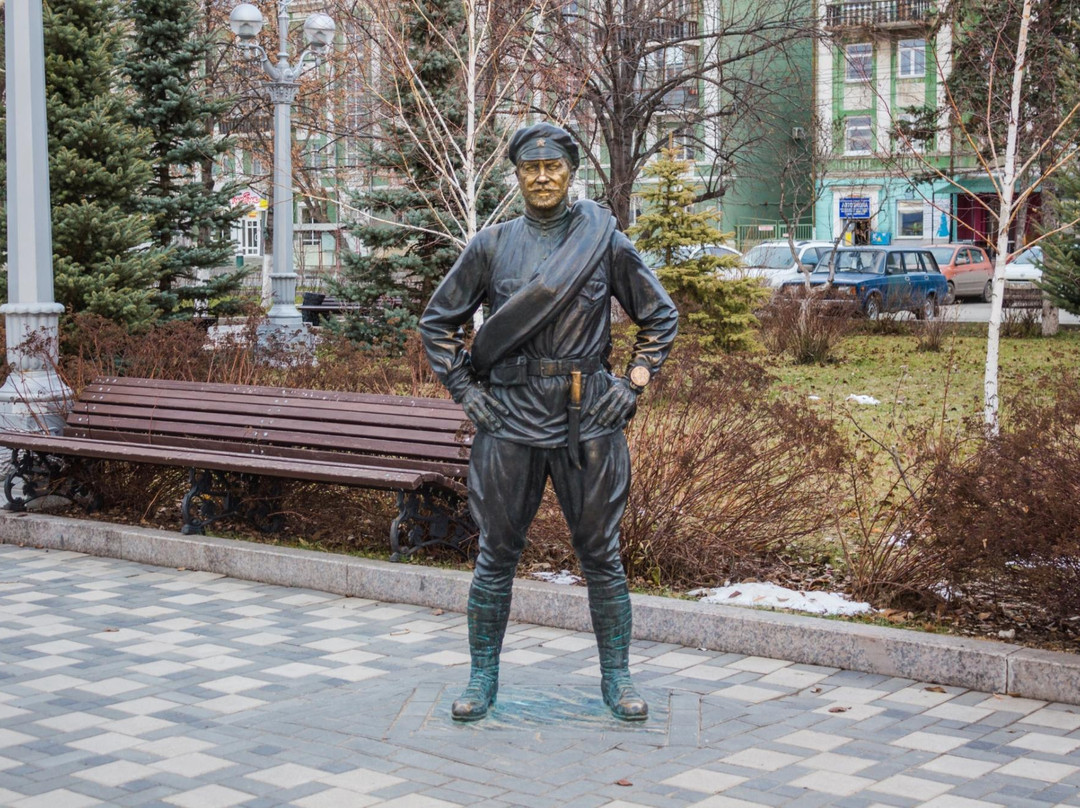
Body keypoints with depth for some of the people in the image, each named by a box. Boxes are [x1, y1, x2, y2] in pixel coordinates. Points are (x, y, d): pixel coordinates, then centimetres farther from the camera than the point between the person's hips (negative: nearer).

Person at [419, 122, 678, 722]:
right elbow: (438, 321, 12)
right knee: (497, 554, 5)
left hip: (589, 421, 0)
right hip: (509, 421, 1)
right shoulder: (492, 246, 5)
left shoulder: (606, 242, 4)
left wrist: (634, 385, 3)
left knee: (601, 554, 5)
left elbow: (661, 317, 12)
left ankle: (617, 677, 18)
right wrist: (465, 389, 3)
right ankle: (483, 677, 17)